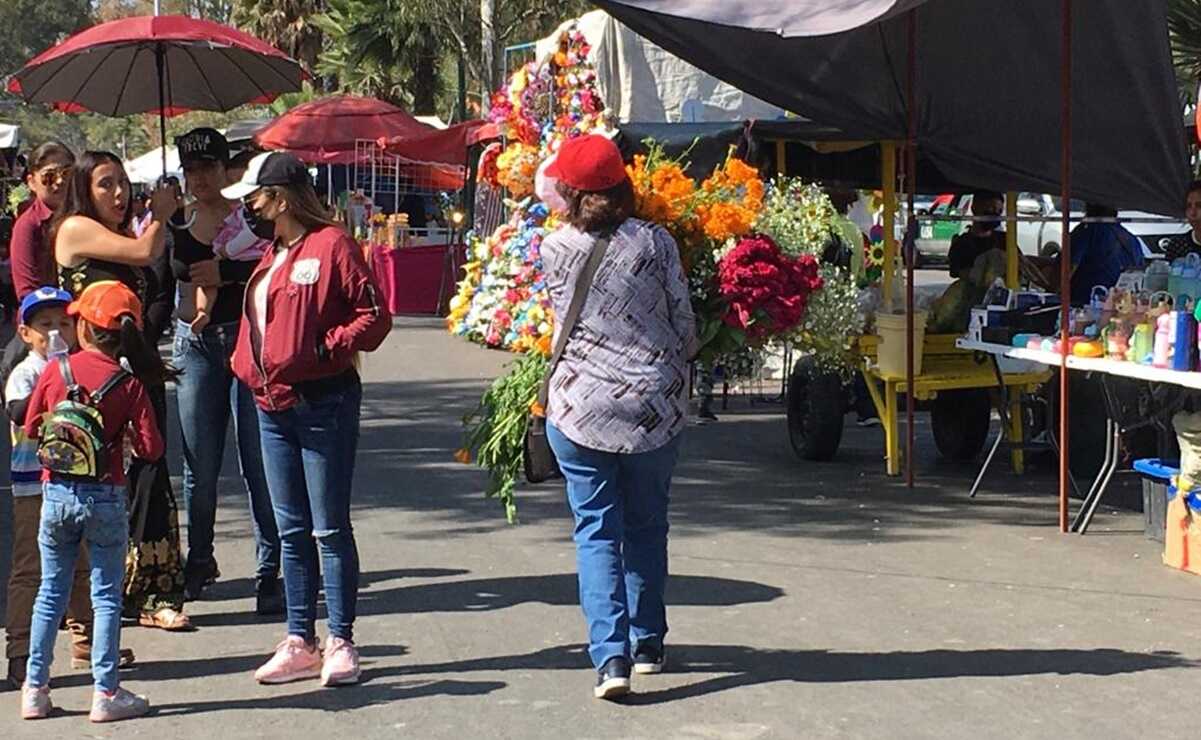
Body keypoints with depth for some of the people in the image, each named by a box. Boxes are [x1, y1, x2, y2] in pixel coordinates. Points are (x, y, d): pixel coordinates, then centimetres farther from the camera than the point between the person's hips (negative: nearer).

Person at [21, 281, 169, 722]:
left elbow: (31, 429, 5)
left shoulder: (55, 371, -3)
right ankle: (106, 693, 6)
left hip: (56, 494, 2)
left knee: (51, 592, 14)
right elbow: (151, 448, -10)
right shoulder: (130, 384, -8)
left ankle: (35, 689, 18)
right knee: (106, 596, 6)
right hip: (105, 496, -2)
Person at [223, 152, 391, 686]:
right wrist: (248, 363, 11)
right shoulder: (272, 256, 15)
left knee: (329, 529, -2)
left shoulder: (330, 245, -11)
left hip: (322, 405, -8)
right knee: (292, 531, 11)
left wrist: (326, 348, -21)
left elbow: (374, 315, -14)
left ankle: (340, 643, 6)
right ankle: (300, 643, 17)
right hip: (272, 406, 8)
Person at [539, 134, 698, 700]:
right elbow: (684, 326, 1)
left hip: (579, 407, -1)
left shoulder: (553, 250, -5)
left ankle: (611, 657, -9)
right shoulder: (656, 243, -5)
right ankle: (648, 643, 26)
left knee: (597, 531, 3)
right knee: (647, 526, 17)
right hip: (655, 405, 1)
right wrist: (674, 359, 20)